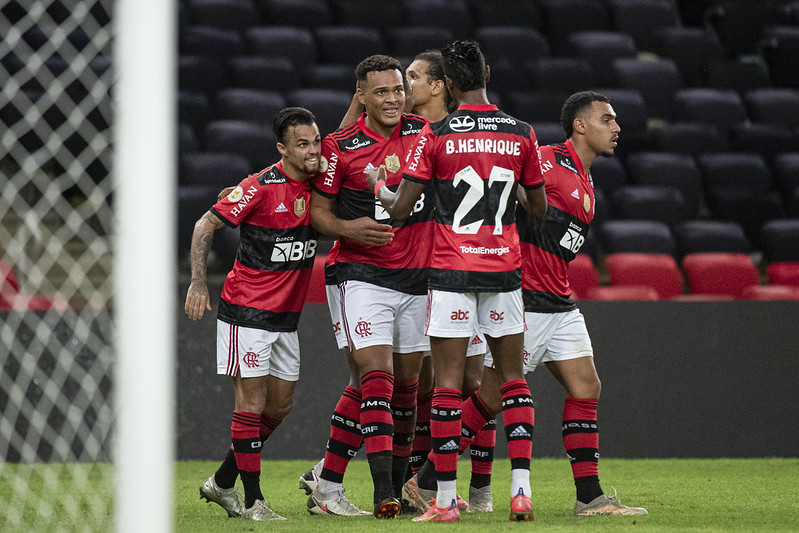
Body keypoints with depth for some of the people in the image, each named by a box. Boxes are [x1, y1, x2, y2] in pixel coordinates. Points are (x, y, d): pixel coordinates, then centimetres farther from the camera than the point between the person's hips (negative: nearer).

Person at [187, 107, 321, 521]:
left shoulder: (318, 184, 2)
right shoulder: (261, 187, -16)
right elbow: (206, 225, -12)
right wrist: (197, 282, -19)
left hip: (287, 316, 7)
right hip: (247, 311, -7)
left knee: (280, 405, 10)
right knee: (252, 402, -6)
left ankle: (222, 483, 25)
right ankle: (253, 500, 0)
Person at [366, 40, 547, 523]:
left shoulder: (435, 136, -7)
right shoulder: (521, 133, 1)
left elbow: (400, 208, -4)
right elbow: (539, 208, 9)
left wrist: (377, 184, 17)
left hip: (451, 270, -2)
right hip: (504, 267, 2)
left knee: (448, 383, 0)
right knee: (513, 379, 10)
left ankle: (446, 499, 0)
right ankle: (522, 490, 0)